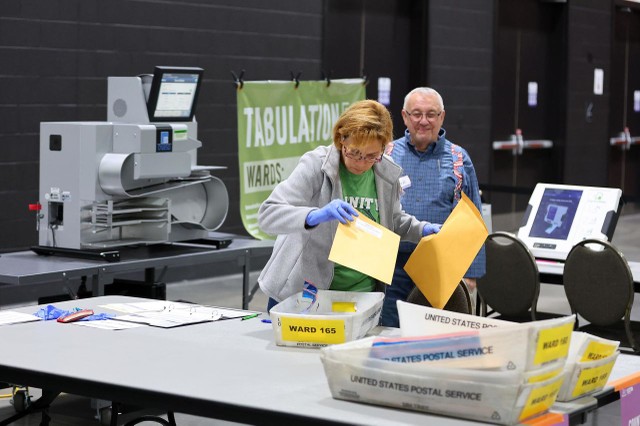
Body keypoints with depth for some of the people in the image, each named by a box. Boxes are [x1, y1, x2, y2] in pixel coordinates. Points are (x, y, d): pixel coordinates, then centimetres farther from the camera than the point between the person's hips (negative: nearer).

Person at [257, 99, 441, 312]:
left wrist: (422, 230, 1)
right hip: (304, 293, -4)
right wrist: (315, 216, -40)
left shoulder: (388, 173, 0)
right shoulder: (316, 165, -16)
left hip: (363, 293, 4)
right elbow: (267, 215, -24)